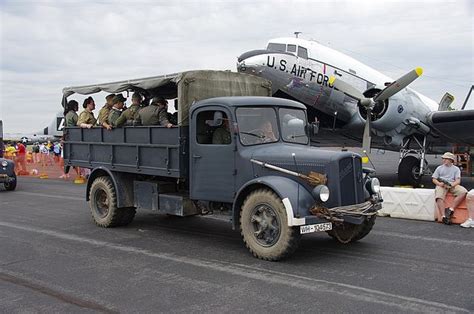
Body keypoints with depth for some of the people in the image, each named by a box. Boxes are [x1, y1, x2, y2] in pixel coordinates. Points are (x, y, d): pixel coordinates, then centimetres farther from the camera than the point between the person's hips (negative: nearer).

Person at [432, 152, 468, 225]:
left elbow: (458, 181, 5)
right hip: (441, 185, -1)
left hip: (453, 185, 1)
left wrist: (451, 185, -17)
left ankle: (451, 209, -32)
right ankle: (443, 216, -40)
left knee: (463, 192, -29)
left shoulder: (456, 169, 17)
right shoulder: (439, 168, 19)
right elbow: (434, 179, 13)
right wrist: (439, 183, -10)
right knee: (439, 197, -33)